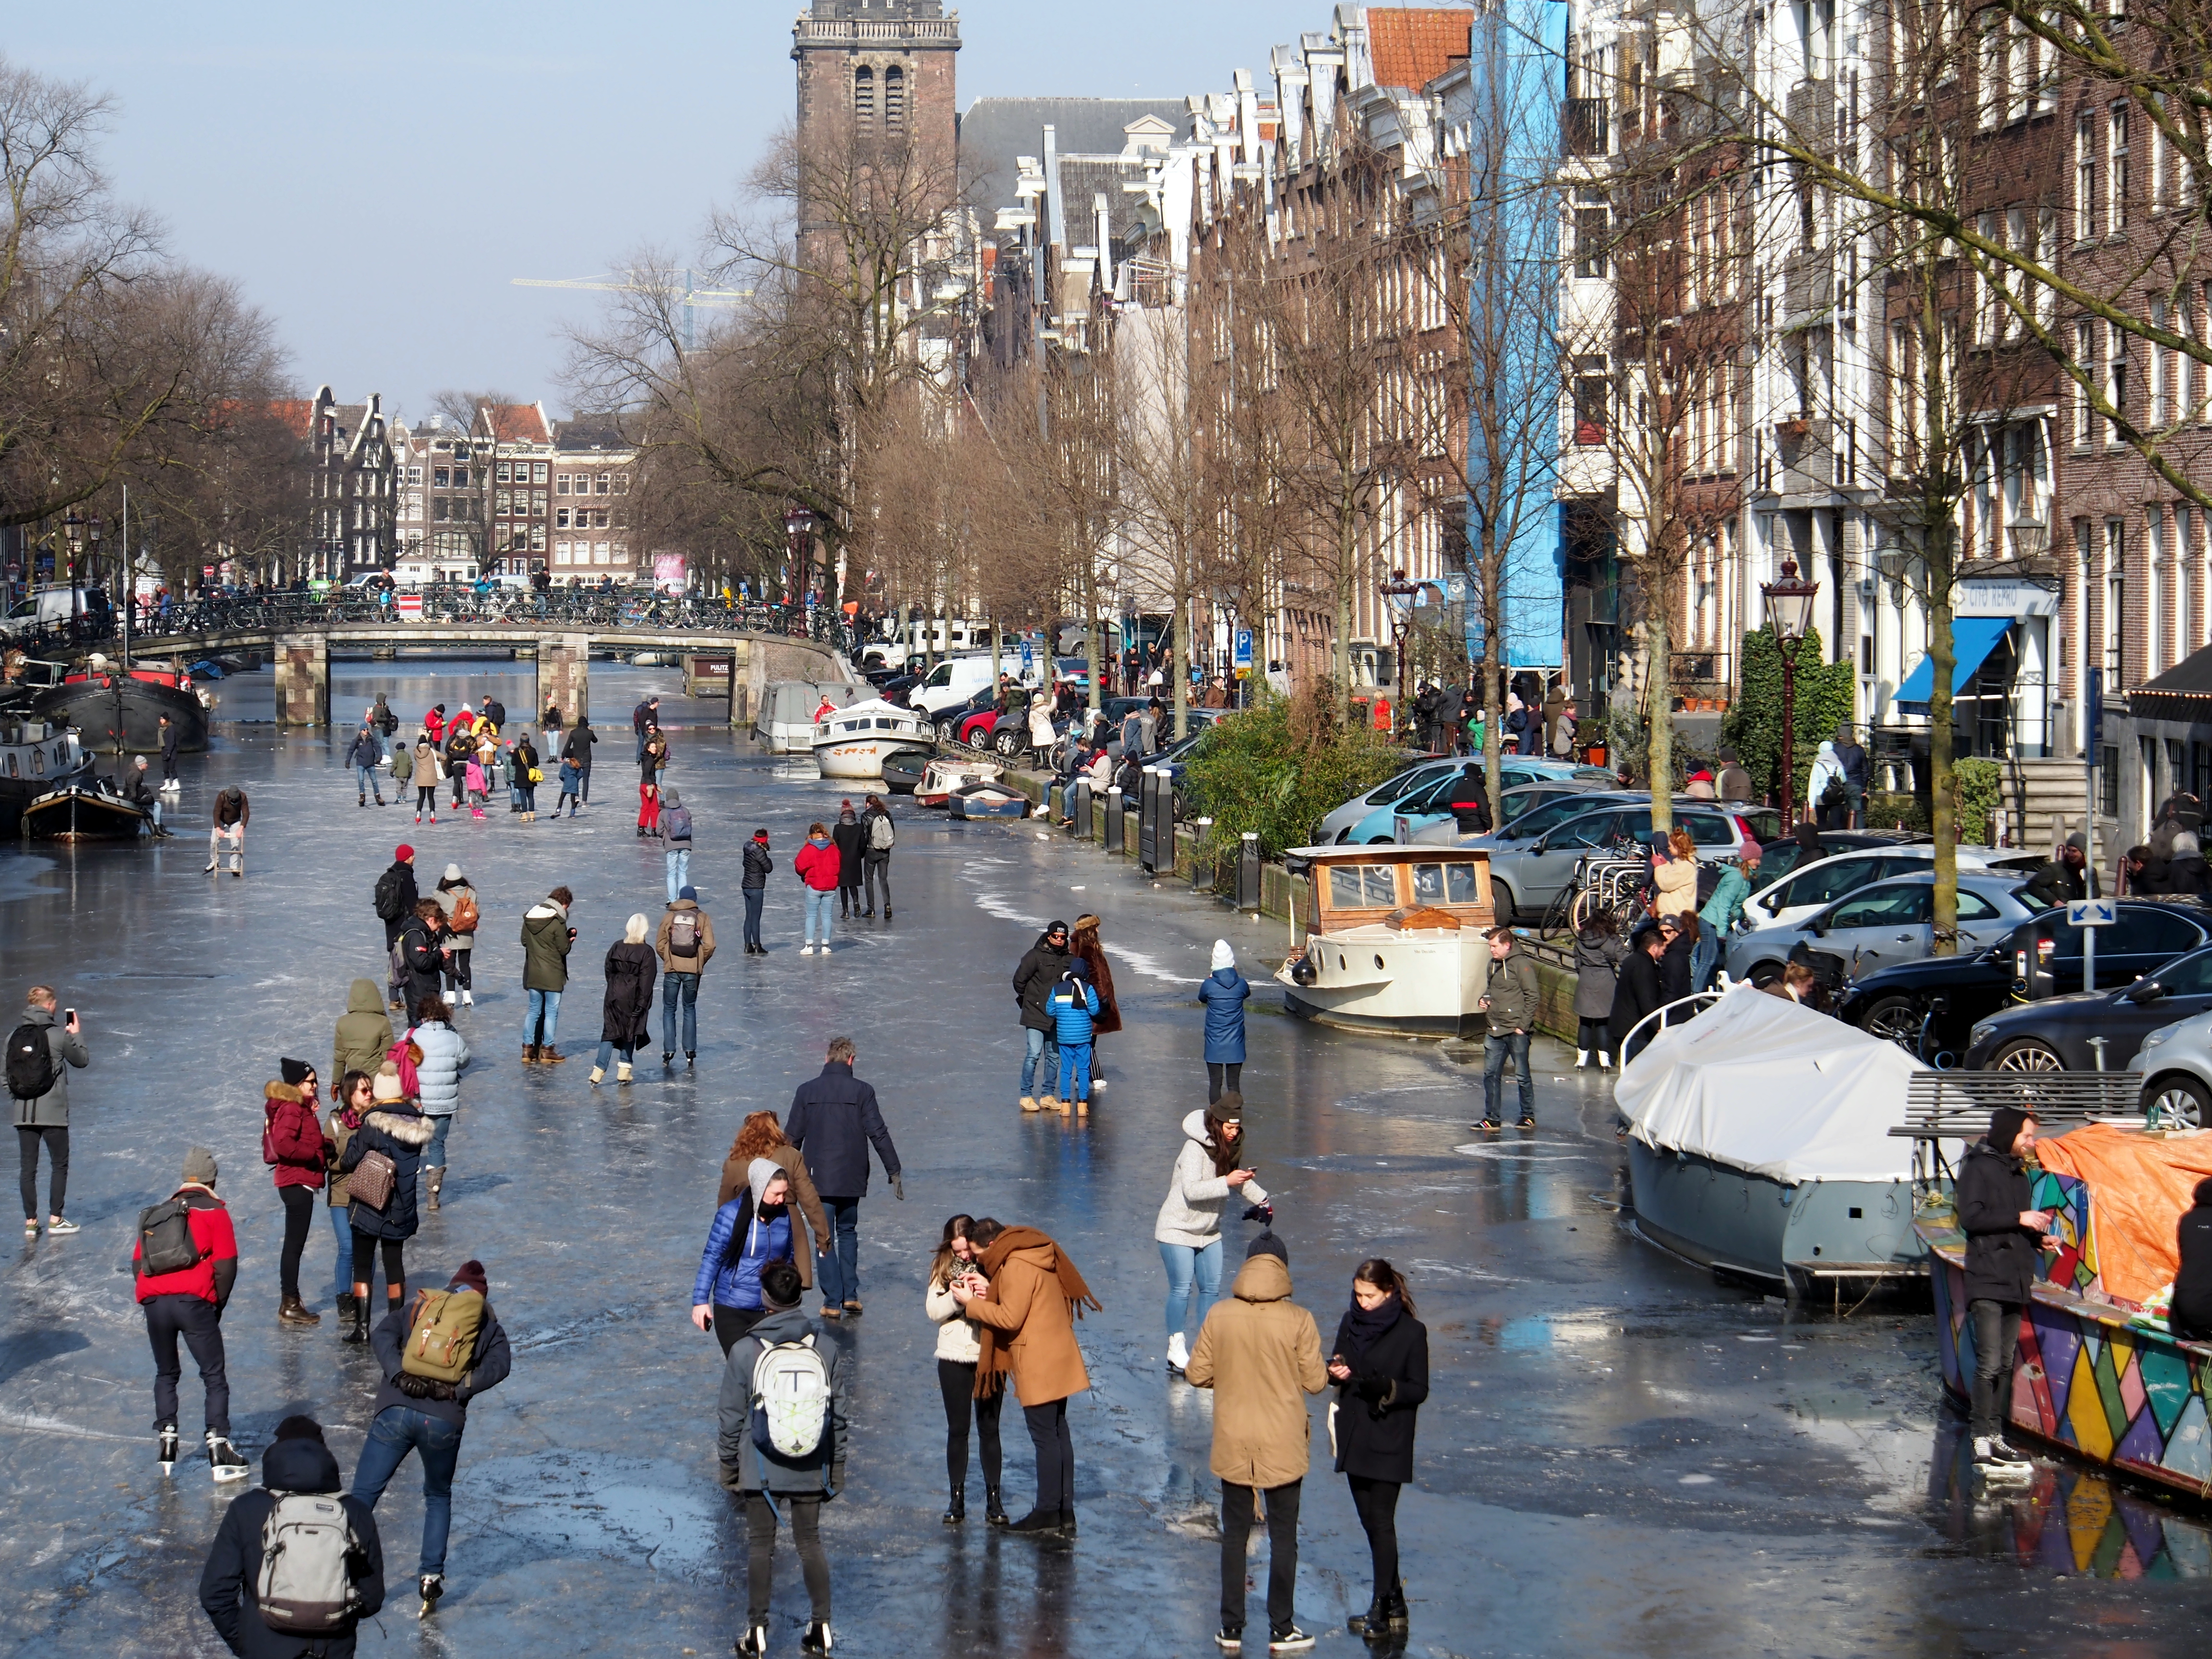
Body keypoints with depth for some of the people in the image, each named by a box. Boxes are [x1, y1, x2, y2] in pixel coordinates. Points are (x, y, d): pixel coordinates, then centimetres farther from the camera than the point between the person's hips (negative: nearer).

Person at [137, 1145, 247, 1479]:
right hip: (193, 1301, -4)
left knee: (166, 1374, 22)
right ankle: (218, 1449, -5)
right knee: (214, 1377, 3)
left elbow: (138, 1263, 18)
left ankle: (165, 1442, 15)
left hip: (153, 1301, 4)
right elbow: (226, 1265, 1)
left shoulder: (158, 1213, 22)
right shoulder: (215, 1212, 9)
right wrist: (218, 1305, 13)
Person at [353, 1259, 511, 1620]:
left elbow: (381, 1337, 2)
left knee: (363, 1496, 2)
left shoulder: (416, 1309, 21)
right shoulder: (488, 1325, 18)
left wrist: (399, 1377, -8)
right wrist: (459, 1390, -7)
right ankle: (430, 1577, 15)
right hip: (444, 1421, 0)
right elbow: (499, 1365, -2)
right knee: (438, 1498, 24)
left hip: (395, 1410, 0)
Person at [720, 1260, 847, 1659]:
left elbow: (732, 1416, -6)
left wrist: (729, 1463, 7)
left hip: (760, 1468, -2)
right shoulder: (826, 1350, -5)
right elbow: (837, 1415, 3)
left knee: (760, 1546, 7)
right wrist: (836, 1467, 13)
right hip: (810, 1468, 2)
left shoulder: (744, 1351, -12)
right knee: (810, 1542, 12)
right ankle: (821, 1626, 15)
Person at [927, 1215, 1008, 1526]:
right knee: (957, 1429, 8)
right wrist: (957, 1296, -22)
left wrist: (990, 1293, -29)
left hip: (990, 1357, -2)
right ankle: (957, 1498, 16)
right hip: (954, 1359, 2)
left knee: (989, 1428, 4)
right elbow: (933, 1310, -5)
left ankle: (993, 1497, 12)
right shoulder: (943, 1268, 1)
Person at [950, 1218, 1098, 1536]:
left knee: (1045, 1437, -5)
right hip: (1057, 1359, 10)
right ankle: (1065, 1513, 15)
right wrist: (990, 1294, 7)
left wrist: (971, 1303, -10)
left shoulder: (1016, 1267, -17)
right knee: (1058, 1433, 12)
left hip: (1038, 1366, -10)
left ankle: (1047, 1515, -1)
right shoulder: (1037, 1256, 13)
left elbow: (1010, 1318, -19)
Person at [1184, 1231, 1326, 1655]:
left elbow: (1197, 1374, -2)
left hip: (1233, 1444, 2)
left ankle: (1231, 1627, 17)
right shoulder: (1298, 1320, -13)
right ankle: (1281, 1630, 14)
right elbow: (1315, 1382, -9)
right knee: (1283, 1536, 10)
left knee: (1235, 1534, 14)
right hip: (1283, 1445, -2)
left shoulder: (1219, 1316, -7)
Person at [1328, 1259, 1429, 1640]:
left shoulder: (1411, 1333, -10)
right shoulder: (1351, 1323, 5)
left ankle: (1381, 1609, -2)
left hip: (1389, 1441, -6)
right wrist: (1336, 1373, -9)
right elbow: (1337, 1367, 14)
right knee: (1369, 1520, 10)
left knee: (1381, 1520, -6)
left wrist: (1386, 1388, -25)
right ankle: (1394, 1600, 21)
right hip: (1354, 1436, 6)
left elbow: (1419, 1390, -8)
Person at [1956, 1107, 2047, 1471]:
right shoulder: (1978, 1169, -6)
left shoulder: (2017, 1173, 19)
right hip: (1987, 1281, -9)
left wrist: (2038, 1238, 5)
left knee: (2006, 1363, 10)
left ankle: (1996, 1436, 14)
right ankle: (1982, 1444, -13)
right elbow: (1971, 1218, -17)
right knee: (1990, 1363, -13)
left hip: (2014, 1282, 9)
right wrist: (2019, 1219, -17)